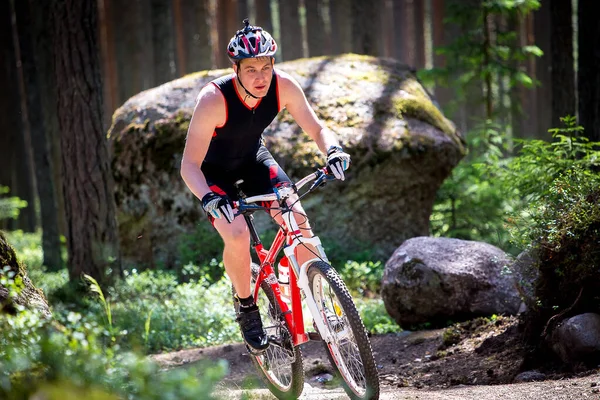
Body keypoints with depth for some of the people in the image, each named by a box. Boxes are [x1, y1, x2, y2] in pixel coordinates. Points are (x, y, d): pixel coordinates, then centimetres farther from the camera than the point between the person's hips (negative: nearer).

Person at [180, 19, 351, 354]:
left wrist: (333, 149, -36)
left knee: (298, 221, -16)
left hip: (253, 157, 4)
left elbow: (317, 129, -14)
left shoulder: (283, 86, -25)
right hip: (214, 169, -3)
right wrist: (208, 198, -52)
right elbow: (189, 165, -33)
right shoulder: (214, 99, -35)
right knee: (237, 235, -26)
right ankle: (247, 308, -1)